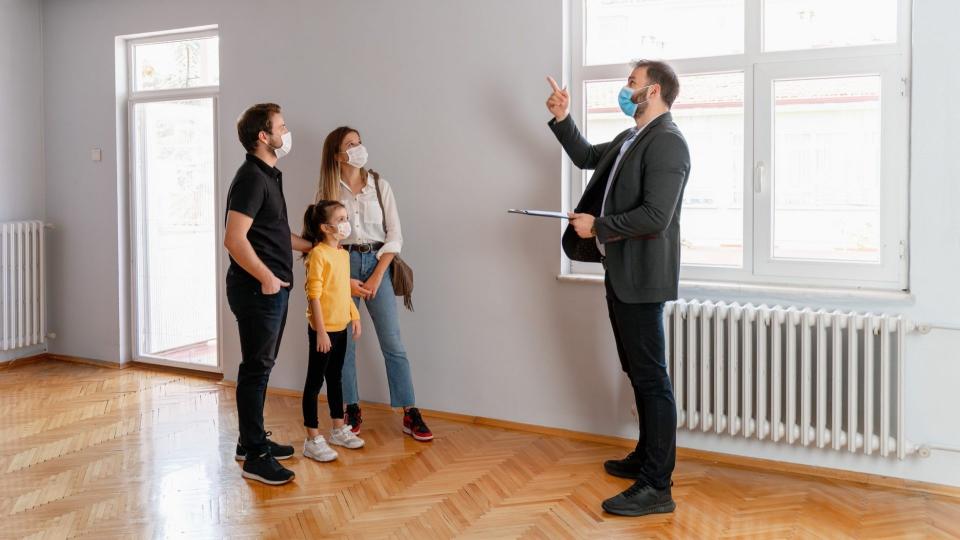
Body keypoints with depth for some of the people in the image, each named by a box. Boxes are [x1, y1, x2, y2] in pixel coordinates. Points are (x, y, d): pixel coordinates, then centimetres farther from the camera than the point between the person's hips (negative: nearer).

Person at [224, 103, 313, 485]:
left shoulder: (268, 176, 15)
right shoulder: (251, 178, -16)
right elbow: (234, 239, -25)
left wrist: (313, 246, 25)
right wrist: (267, 277, -19)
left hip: (272, 289, 10)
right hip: (257, 290, -10)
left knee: (261, 366, 17)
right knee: (256, 369, -3)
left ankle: (252, 441, 29)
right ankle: (255, 457, 5)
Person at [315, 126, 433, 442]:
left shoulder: (379, 185, 3)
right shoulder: (327, 191, 2)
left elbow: (394, 235, 1)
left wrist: (376, 278, -7)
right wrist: (345, 281, -8)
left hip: (377, 262, 0)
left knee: (393, 343, -1)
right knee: (344, 342, 3)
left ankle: (410, 414, 2)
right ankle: (352, 410, 16)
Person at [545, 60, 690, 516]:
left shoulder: (666, 141, -17)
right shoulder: (630, 140, 14)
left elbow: (655, 216, -26)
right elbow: (587, 157, 32)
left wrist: (597, 227, -15)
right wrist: (562, 119, 18)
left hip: (641, 276, -10)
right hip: (621, 272, 10)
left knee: (651, 379, -6)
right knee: (638, 373, 19)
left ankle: (656, 488, 0)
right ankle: (646, 458, 33)